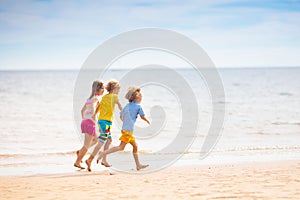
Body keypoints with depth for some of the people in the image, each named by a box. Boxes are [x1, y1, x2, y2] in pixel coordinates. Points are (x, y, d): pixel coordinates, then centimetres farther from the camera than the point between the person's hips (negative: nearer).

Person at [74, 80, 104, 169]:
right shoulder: (96, 98, -9)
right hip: (90, 122, -9)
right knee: (87, 145, -2)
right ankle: (77, 162, 0)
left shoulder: (90, 98, 17)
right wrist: (94, 119, -23)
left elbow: (82, 110, 22)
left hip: (85, 122, 9)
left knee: (95, 140, 24)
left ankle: (80, 152, 15)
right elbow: (93, 107, -28)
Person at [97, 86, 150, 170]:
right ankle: (104, 153, -21)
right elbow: (143, 117, 6)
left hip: (125, 128, 9)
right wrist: (148, 121, 26)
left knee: (135, 146, 14)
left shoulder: (127, 106, 15)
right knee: (121, 147, -13)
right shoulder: (138, 106, -4)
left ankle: (138, 165, 17)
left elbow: (121, 116, 21)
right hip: (128, 130, -9)